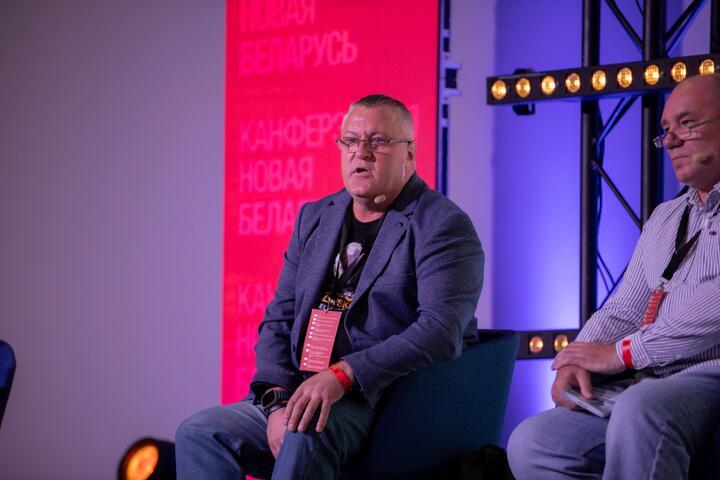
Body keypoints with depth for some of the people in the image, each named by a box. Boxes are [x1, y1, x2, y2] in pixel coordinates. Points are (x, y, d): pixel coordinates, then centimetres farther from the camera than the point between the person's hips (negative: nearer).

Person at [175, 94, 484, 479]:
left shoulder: (443, 226, -5)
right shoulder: (315, 218, 17)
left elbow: (442, 331, -20)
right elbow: (279, 320, 14)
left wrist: (342, 374, -27)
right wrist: (277, 401, -5)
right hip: (305, 397, 7)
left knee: (307, 432, -36)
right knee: (199, 434, -13)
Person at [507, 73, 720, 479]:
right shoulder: (665, 218, 26)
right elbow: (622, 312, 23)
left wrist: (622, 353, -10)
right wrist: (579, 361, 1)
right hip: (649, 387, 8)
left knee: (639, 412, -38)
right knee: (530, 443, -13)